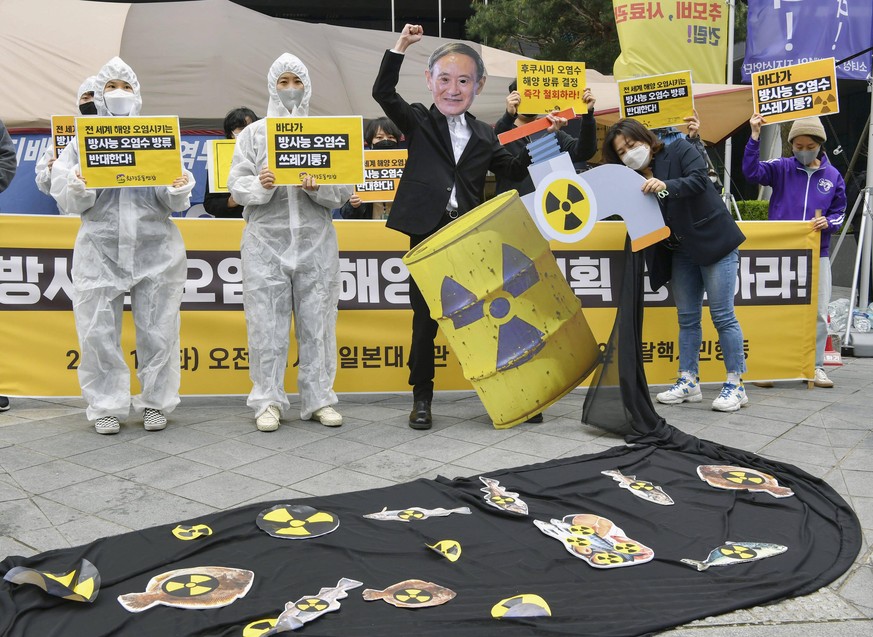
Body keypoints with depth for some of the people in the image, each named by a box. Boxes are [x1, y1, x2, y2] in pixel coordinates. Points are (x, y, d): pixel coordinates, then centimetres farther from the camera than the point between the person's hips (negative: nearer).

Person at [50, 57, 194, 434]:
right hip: (100, 250, 0)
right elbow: (65, 200, 3)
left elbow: (176, 203, 7)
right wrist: (79, 188, -17)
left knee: (158, 330, 4)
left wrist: (179, 190, -15)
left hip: (156, 250, 0)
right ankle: (106, 407, 16)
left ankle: (156, 402, 18)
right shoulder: (82, 141, 9)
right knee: (99, 332, 2)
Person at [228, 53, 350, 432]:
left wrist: (318, 187, -16)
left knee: (317, 321, 2)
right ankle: (268, 401, 10)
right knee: (267, 323, 0)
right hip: (266, 240, 0)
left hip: (315, 241, 1)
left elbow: (344, 191, 4)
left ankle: (318, 399, 12)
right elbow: (237, 185, 1)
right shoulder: (253, 133, 9)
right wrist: (261, 185, -19)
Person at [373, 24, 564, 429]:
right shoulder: (418, 122, 4)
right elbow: (383, 93, -9)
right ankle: (422, 398, 17)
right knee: (425, 319, 5)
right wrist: (400, 47, -16)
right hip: (427, 234, -2)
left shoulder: (485, 136, 13)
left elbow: (515, 171, 18)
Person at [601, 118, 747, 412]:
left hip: (714, 242, -6)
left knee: (722, 315, -4)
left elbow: (699, 180, -21)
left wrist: (666, 186, -36)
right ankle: (689, 382, 17)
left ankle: (735, 385, 4)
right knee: (687, 318, 9)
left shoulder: (679, 150, -6)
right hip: (681, 252, 6)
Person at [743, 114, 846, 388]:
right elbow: (751, 171, -13)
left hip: (817, 254, 2)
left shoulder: (833, 176, 8)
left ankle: (815, 366, 13)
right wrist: (755, 136, -20)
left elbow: (839, 212, 14)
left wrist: (828, 222, -9)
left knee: (818, 313, 3)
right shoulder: (781, 168, 2)